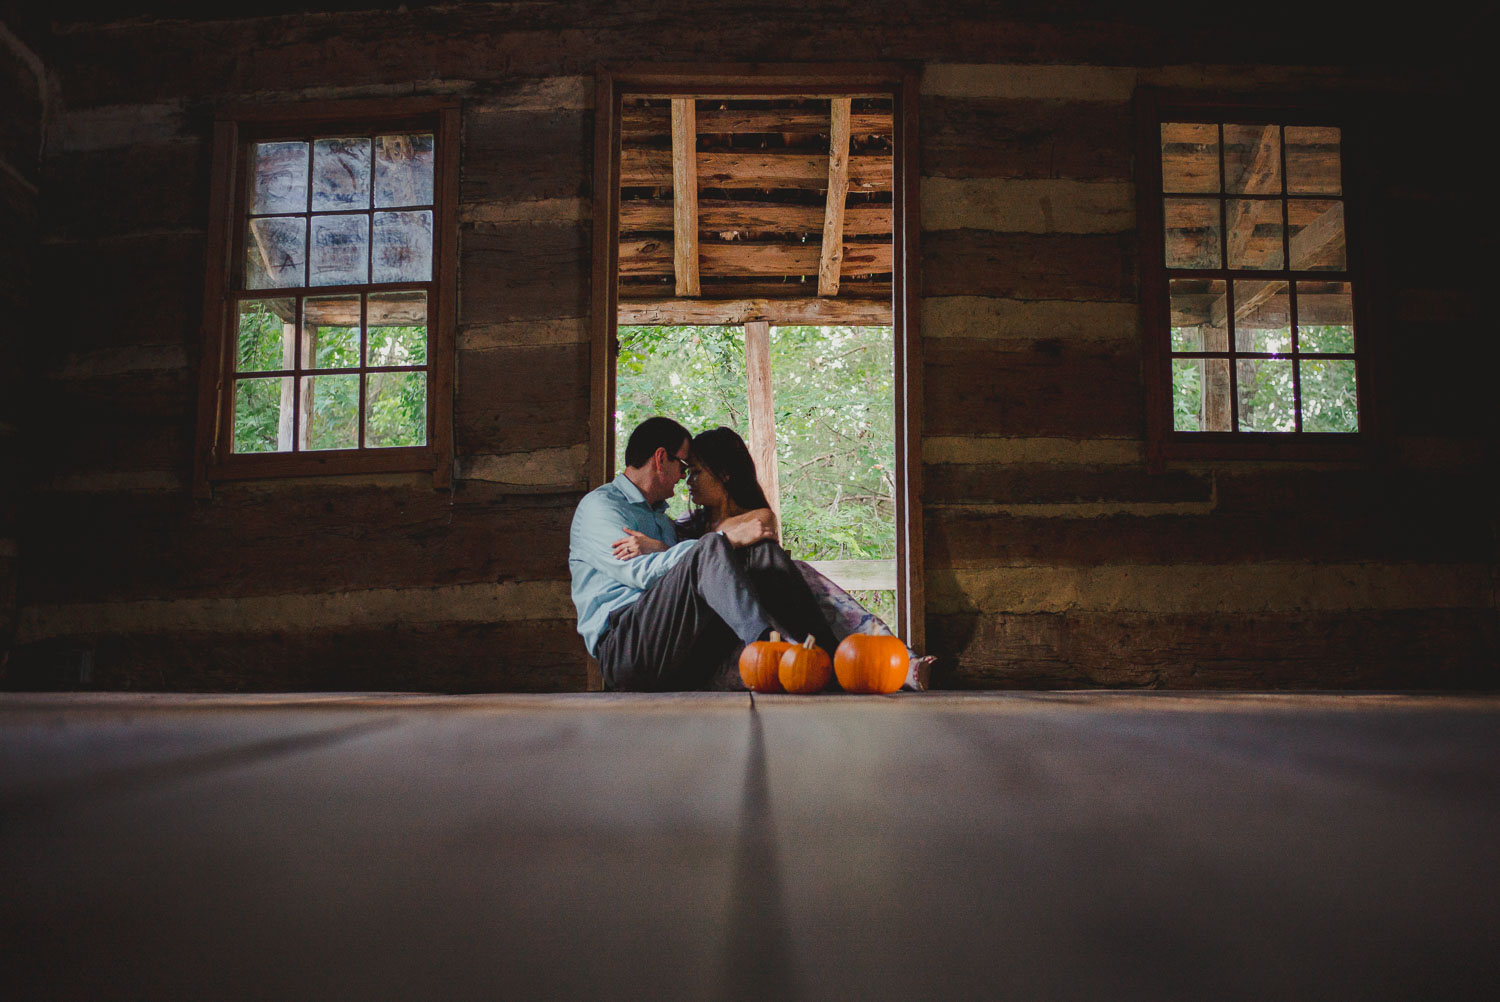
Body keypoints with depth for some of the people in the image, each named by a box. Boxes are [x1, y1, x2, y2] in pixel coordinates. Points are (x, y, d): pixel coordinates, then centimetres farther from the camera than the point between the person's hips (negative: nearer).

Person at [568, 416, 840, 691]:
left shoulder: (659, 517, 32)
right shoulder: (598, 506, 7)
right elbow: (642, 572, -10)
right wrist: (727, 537, -12)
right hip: (624, 647, -7)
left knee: (761, 549, -12)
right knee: (711, 546, -28)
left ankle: (826, 655, -32)